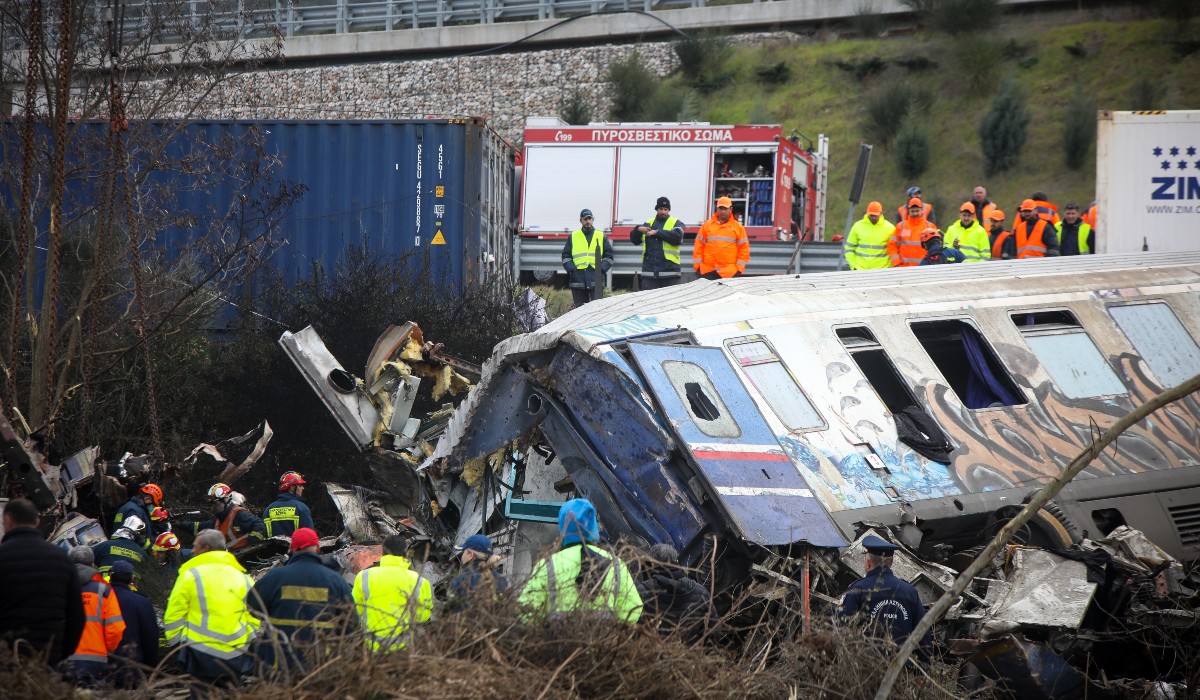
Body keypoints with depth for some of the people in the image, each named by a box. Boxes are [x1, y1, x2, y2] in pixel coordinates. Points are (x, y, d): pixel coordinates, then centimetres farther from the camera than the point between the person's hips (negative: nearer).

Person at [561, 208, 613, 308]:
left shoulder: (601, 236, 12)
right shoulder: (573, 236, 13)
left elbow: (609, 255, 13)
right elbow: (566, 256, 14)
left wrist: (602, 269, -3)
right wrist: (571, 269, -3)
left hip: (596, 279, -1)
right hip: (578, 279, 1)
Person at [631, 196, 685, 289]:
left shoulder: (676, 223, 6)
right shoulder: (648, 223, 18)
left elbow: (677, 237, -15)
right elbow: (635, 240, 18)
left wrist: (657, 232, -14)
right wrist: (638, 229, -3)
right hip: (649, 270, 3)